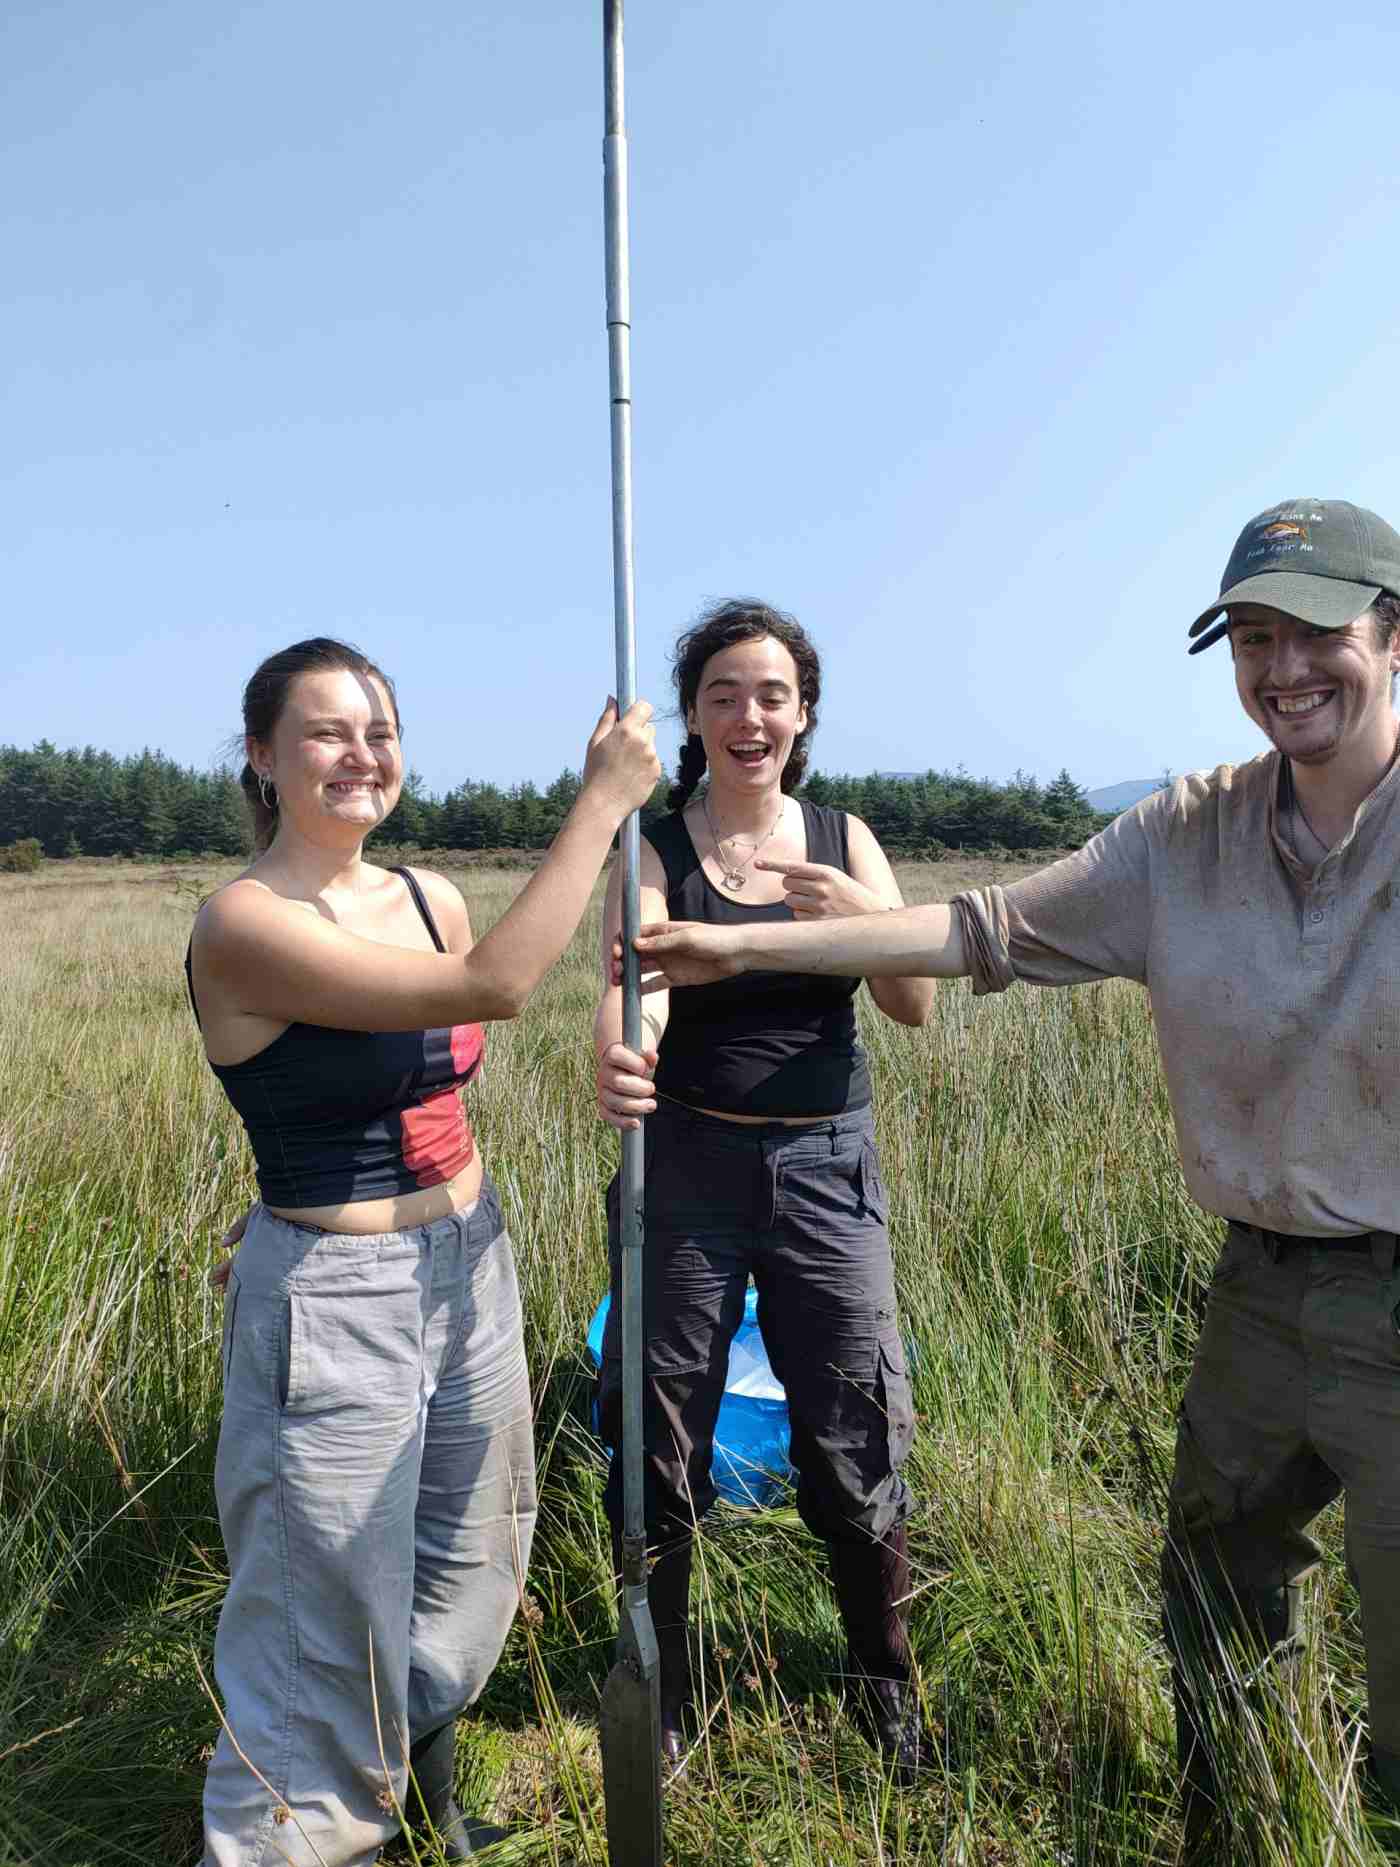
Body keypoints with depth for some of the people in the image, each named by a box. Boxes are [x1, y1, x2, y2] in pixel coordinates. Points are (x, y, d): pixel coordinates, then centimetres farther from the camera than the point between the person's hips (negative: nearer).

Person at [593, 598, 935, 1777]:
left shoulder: (846, 840, 4)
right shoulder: (654, 849, -3)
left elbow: (917, 1006, -3)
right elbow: (634, 980, -21)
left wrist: (873, 916, -24)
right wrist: (618, 1060, -45)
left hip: (829, 1165, 2)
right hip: (688, 1164, -1)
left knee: (856, 1439, 5)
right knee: (660, 1442, 7)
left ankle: (888, 1685, 32)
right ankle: (662, 1694, 31)